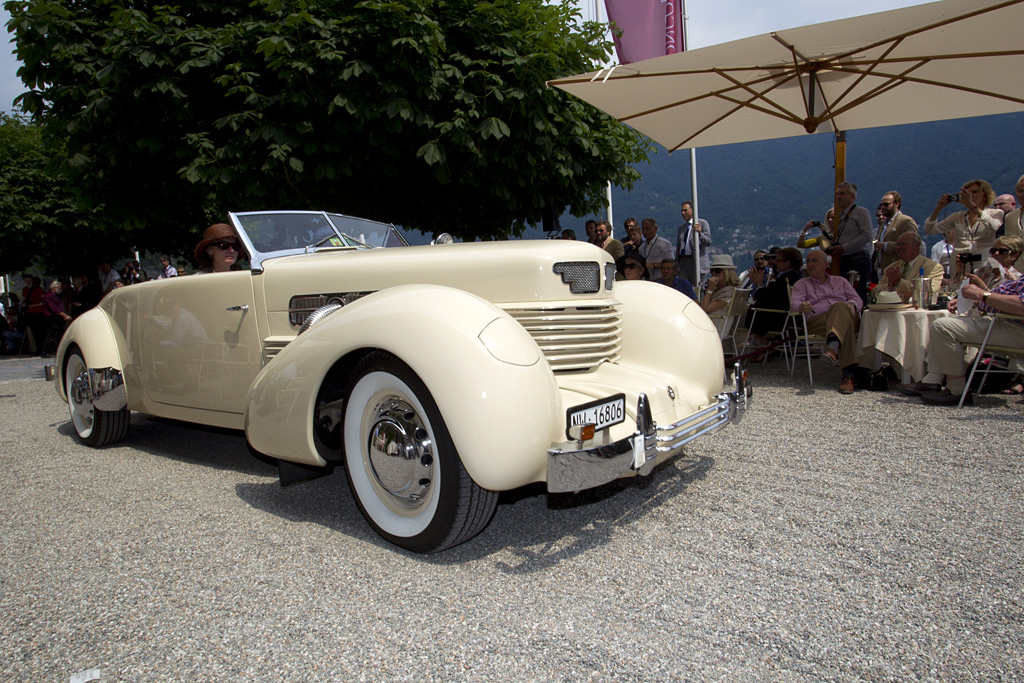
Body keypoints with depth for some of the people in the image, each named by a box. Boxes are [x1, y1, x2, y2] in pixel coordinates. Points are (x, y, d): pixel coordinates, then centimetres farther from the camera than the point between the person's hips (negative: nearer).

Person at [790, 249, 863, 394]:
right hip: (816, 320, -1)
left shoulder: (840, 281, 33)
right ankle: (848, 374, -55)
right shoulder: (802, 283, 26)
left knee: (840, 307, -38)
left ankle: (832, 348, -65)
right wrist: (802, 307, -21)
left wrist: (852, 305, -8)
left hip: (845, 314, 1)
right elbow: (794, 303, 5)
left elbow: (857, 299, 19)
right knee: (845, 325, -37)